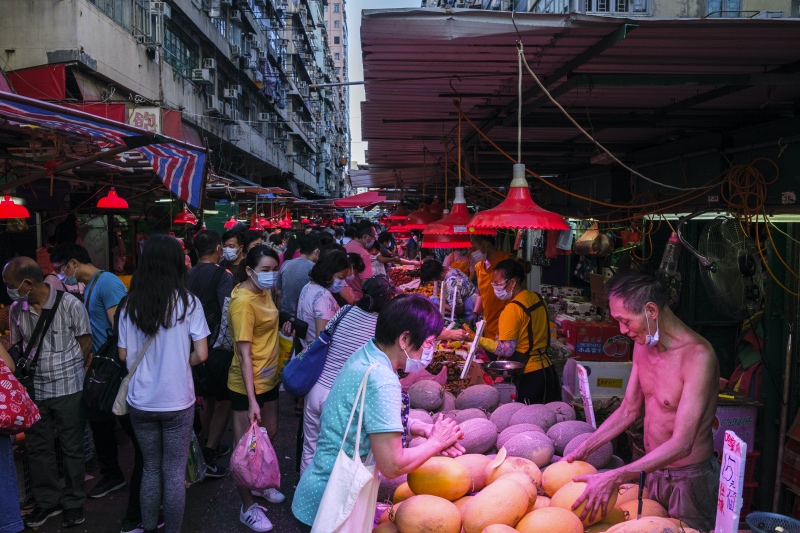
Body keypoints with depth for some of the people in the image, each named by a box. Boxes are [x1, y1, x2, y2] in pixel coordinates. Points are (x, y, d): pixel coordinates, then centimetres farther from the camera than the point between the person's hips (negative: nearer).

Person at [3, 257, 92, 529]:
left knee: (72, 447, 8)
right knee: (38, 447, 14)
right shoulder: (16, 310, -1)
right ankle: (48, 500, 32)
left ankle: (73, 502, 24)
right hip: (35, 390, 4)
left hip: (68, 388, -4)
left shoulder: (69, 304, -13)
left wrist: (68, 370, -4)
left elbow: (86, 343, -4)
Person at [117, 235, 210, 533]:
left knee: (150, 467, 20)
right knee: (174, 472, 9)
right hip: (177, 401, -3)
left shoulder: (130, 304, -4)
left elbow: (124, 354, 3)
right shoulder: (188, 301, -11)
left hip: (140, 401, 3)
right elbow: (200, 355, -11)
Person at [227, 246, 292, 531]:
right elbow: (244, 353, -25)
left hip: (269, 378, 9)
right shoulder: (243, 302, -24)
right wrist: (251, 400, -27)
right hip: (248, 384, -9)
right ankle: (248, 508, 22)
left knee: (270, 433, 23)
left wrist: (283, 326, 2)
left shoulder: (264, 292, 3)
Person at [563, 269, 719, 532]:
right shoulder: (642, 345, -2)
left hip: (689, 480, -7)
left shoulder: (697, 356, -27)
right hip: (653, 472, 7)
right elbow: (628, 410, 8)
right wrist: (582, 451, 3)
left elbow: (681, 445, -30)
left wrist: (614, 478, -34)